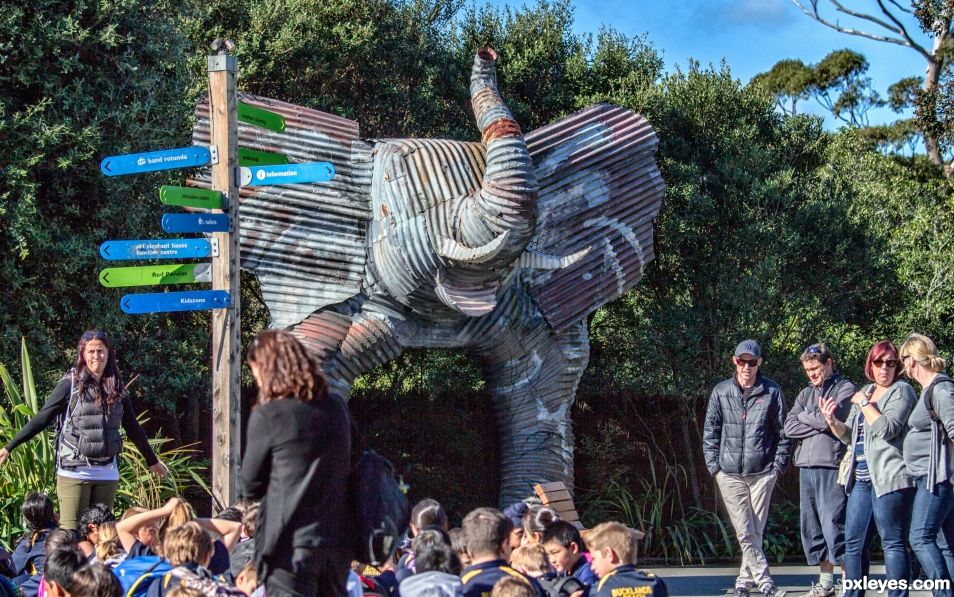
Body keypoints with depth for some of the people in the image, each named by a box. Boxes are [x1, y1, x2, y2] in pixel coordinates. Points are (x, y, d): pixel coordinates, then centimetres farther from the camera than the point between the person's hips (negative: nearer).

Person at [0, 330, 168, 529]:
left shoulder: (117, 388, 9)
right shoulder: (71, 384, -3)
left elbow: (133, 428, 20)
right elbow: (42, 418, -4)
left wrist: (152, 461, 29)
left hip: (107, 473, 4)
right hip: (74, 471, -4)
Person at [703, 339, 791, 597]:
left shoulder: (772, 392, 1)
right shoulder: (720, 393, 5)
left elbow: (783, 432, 5)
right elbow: (711, 432, 8)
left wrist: (779, 465, 0)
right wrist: (714, 466, 2)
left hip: (763, 472, -1)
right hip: (730, 474, 1)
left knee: (755, 532, 3)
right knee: (745, 533, -5)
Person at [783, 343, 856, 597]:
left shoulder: (845, 389, 1)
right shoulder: (806, 393, 19)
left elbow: (829, 419, -13)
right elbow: (790, 427, 7)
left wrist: (804, 416, 3)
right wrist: (818, 424, -5)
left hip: (831, 466, -7)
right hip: (806, 467, 7)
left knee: (833, 525, -13)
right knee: (811, 526, 8)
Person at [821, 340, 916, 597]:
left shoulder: (901, 391, -2)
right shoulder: (865, 393, 19)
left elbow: (886, 428, -17)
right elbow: (849, 436, 21)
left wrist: (864, 403, -6)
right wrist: (833, 422, 1)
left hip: (889, 479, -8)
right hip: (862, 479, 8)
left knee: (892, 542, -7)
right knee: (853, 543, 9)